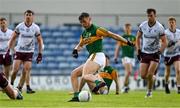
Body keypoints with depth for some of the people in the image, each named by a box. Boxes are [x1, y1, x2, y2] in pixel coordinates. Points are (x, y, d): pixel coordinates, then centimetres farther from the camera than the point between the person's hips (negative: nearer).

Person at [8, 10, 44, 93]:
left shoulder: (36, 28, -4)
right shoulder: (19, 26, -4)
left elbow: (40, 41, 4)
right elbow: (13, 38, 5)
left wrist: (40, 54, -1)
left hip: (29, 52, 0)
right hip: (19, 51, 0)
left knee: (26, 71, -11)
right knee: (15, 69, -8)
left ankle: (19, 87, -3)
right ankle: (11, 84, 14)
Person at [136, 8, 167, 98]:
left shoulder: (159, 27, -11)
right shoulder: (143, 25, -2)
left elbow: (164, 42, -6)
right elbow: (138, 38, 13)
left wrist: (159, 52, -18)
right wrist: (138, 50, 5)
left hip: (154, 54, -3)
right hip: (144, 53, 3)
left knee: (149, 75, -16)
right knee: (143, 76, -2)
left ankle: (149, 92, 4)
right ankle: (152, 78, 32)